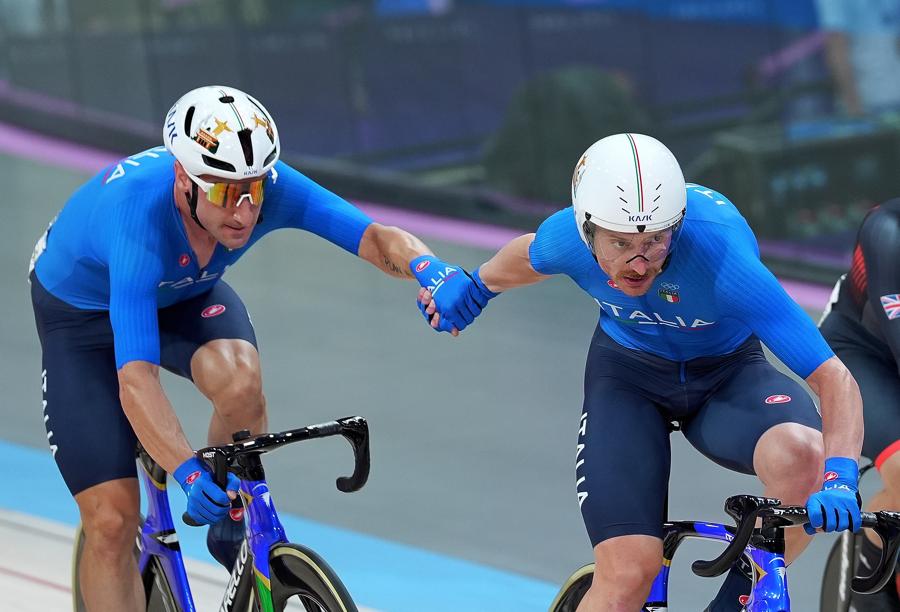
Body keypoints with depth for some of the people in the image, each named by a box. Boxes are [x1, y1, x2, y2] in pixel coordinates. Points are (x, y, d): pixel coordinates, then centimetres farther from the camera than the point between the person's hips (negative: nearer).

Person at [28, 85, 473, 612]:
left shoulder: (269, 185, -30)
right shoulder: (139, 217, -42)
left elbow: (375, 238, -36)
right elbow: (135, 380, -49)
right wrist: (188, 473, -62)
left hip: (186, 294, 3)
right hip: (84, 309, -3)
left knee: (241, 384, -32)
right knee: (112, 520, -13)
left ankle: (232, 528, -5)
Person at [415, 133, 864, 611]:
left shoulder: (719, 253, -36)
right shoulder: (567, 237, -26)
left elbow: (834, 377, -37)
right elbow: (530, 255, 4)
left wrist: (839, 477, -52)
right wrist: (474, 290, 23)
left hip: (727, 372, -1)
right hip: (628, 373, 2)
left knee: (800, 455, -35)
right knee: (628, 571, -18)